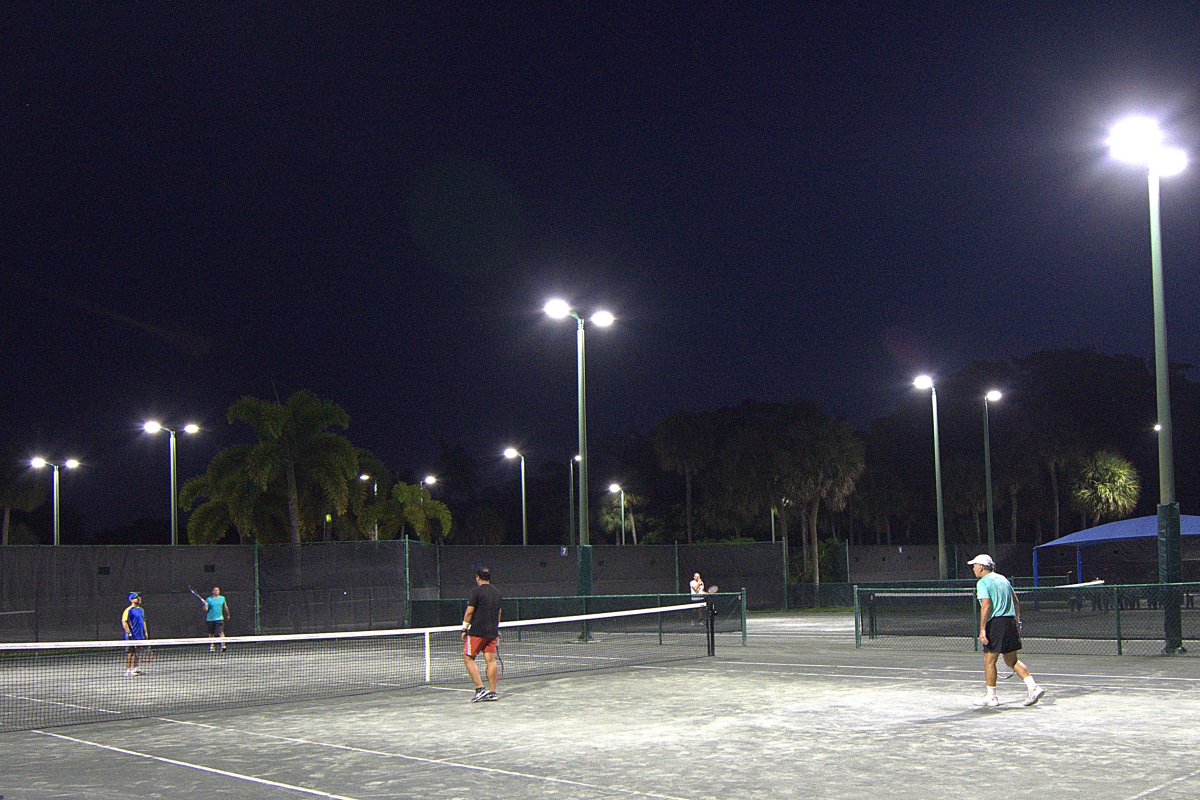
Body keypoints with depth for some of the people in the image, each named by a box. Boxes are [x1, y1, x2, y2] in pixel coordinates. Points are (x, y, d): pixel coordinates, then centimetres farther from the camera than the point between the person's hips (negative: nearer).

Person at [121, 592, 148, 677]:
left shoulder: (141, 610, 15)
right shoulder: (129, 610, -10)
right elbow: (124, 622, -14)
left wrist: (145, 632, 19)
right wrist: (129, 633, -19)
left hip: (140, 636, 8)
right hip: (132, 637, -8)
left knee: (137, 653, 12)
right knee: (130, 653, -4)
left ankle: (134, 669, 21)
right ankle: (128, 670, -1)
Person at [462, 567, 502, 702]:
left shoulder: (476, 591, -8)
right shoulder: (497, 592, 11)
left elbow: (470, 611, -11)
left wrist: (464, 629, -4)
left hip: (477, 632, -6)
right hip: (492, 632, 6)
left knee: (468, 658, 1)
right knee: (490, 660, 6)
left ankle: (480, 688, -9)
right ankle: (492, 692, 5)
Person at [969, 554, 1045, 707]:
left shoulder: (983, 583, -7)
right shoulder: (1003, 579, 16)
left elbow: (986, 606, -18)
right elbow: (1016, 602, 17)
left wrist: (982, 629, -19)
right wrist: (1017, 622, 22)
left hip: (996, 624, -8)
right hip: (1011, 622, 8)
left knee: (989, 661, 4)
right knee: (1012, 661, 14)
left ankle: (991, 697, 9)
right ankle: (1034, 687, 1)